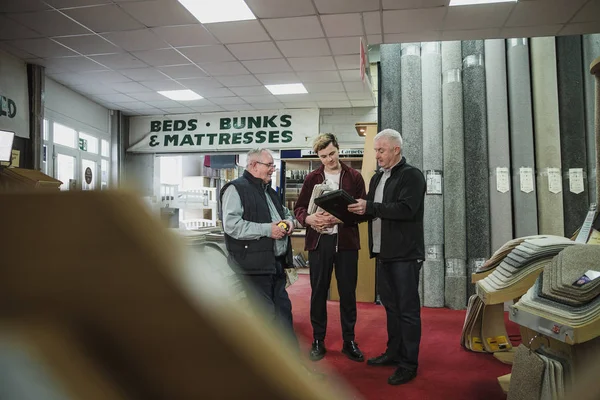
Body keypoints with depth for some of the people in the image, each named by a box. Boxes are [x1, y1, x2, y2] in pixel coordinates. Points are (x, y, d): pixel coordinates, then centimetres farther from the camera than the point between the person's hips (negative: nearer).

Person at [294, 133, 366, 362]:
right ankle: (318, 341, 21)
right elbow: (299, 208, 7)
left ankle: (349, 341, 22)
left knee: (348, 292, 7)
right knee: (318, 292, 7)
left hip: (346, 241, 0)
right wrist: (309, 219, -15)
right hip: (319, 240, 1)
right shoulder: (312, 178, 7)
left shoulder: (354, 177, 4)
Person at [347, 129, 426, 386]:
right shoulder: (377, 178, 16)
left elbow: (406, 209, -23)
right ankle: (394, 352, 30)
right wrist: (355, 210, -2)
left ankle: (409, 364, 11)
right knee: (391, 305, 17)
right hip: (383, 253, 8)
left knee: (407, 309, 1)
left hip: (405, 254, -8)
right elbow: (371, 210, 18)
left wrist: (370, 207, -24)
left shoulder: (412, 175, -9)